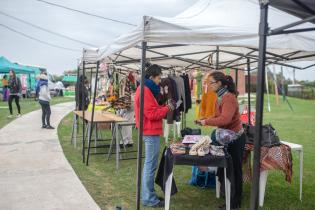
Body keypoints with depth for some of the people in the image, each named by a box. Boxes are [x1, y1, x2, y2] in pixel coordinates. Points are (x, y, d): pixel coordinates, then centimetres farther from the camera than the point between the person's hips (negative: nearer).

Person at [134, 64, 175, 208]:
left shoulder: (146, 89, 16)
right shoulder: (145, 91, -16)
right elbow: (152, 114, -21)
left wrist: (165, 107, 6)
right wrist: (167, 108, -12)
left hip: (150, 131, 11)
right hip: (151, 132, -11)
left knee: (149, 164, 16)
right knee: (151, 165, -5)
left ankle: (148, 194, 25)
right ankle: (148, 198, 3)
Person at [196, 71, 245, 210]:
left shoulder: (229, 97, -21)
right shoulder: (220, 97, 7)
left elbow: (225, 119, -30)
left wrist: (206, 122, -24)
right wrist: (205, 120, -2)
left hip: (235, 137, -9)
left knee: (235, 169, 3)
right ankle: (229, 195, 30)